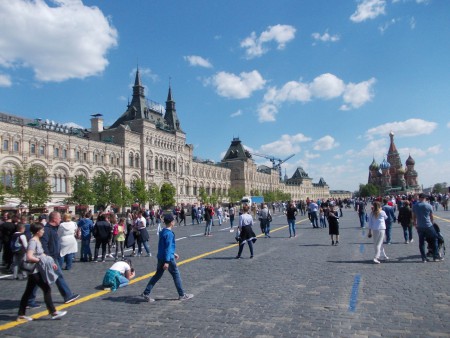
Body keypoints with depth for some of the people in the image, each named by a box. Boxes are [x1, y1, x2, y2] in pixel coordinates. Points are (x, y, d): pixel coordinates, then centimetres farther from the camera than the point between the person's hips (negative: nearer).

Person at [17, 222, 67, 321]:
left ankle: (21, 315, 23)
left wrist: (51, 263, 10)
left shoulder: (38, 241, 11)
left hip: (36, 271, 9)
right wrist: (41, 260, -18)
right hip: (35, 271, -9)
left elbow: (42, 254, 18)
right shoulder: (33, 241, -17)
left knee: (28, 292, 14)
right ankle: (53, 312, 3)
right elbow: (29, 257, -26)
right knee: (47, 289, -4)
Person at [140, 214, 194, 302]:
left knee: (157, 275, 13)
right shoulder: (169, 234, -18)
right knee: (176, 275, 5)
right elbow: (168, 248, -23)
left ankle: (146, 293, 11)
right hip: (168, 258, -8)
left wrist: (173, 253, 29)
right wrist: (167, 261, -24)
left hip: (160, 258, 8)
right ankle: (182, 295, 16)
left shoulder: (162, 232, 11)